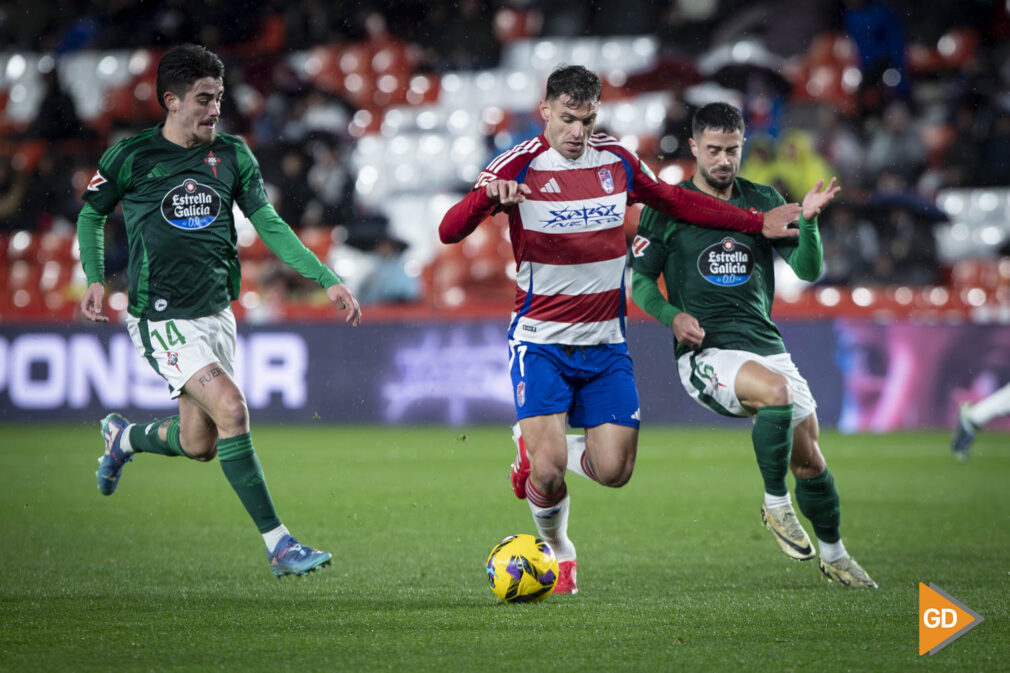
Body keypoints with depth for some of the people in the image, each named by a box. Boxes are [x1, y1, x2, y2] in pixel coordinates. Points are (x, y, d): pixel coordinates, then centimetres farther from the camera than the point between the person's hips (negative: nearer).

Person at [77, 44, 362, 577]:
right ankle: (277, 544, -18)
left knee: (199, 445, 11)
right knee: (231, 408, -22)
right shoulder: (131, 157, -6)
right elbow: (91, 214, 9)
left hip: (216, 313, 6)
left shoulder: (232, 155, 5)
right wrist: (94, 279, -1)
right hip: (162, 318, -6)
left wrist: (326, 279, -4)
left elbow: (269, 224, 5)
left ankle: (122, 437, 45)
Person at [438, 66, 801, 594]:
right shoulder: (519, 167, -10)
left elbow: (677, 201, 22)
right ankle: (558, 551, 15)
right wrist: (489, 195, -41)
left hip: (605, 344, 4)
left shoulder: (617, 161, 4)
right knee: (548, 472, -18)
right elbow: (449, 232, -20)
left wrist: (757, 223, 22)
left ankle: (535, 443, 25)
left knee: (613, 471, -8)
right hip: (540, 342, -4)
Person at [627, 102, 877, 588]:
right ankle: (775, 504, -15)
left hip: (766, 346, 4)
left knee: (810, 462, 4)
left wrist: (808, 221, -16)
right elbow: (639, 278, 6)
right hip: (706, 353, -4)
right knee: (776, 390, -34)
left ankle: (833, 554, 28)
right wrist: (671, 315, -13)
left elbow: (808, 270, 2)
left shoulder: (763, 201, 8)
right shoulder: (667, 207, 0)